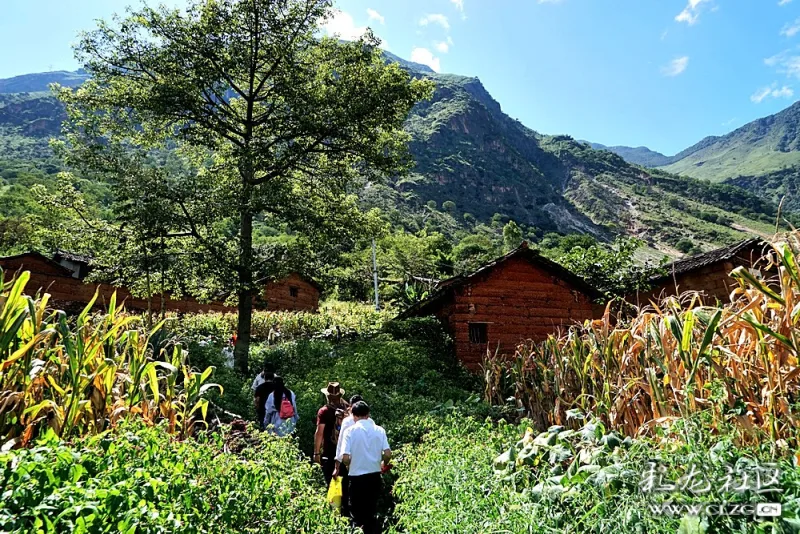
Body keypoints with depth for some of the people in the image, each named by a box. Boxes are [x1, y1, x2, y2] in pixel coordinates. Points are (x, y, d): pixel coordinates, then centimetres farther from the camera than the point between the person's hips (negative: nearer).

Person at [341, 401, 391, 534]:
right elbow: (388, 454, -7)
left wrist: (349, 466, 6)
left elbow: (345, 458, -15)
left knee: (357, 511, 11)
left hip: (356, 477, -3)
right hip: (375, 476, 3)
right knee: (372, 510, 19)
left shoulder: (350, 431, -9)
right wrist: (383, 464, 13)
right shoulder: (379, 430, -2)